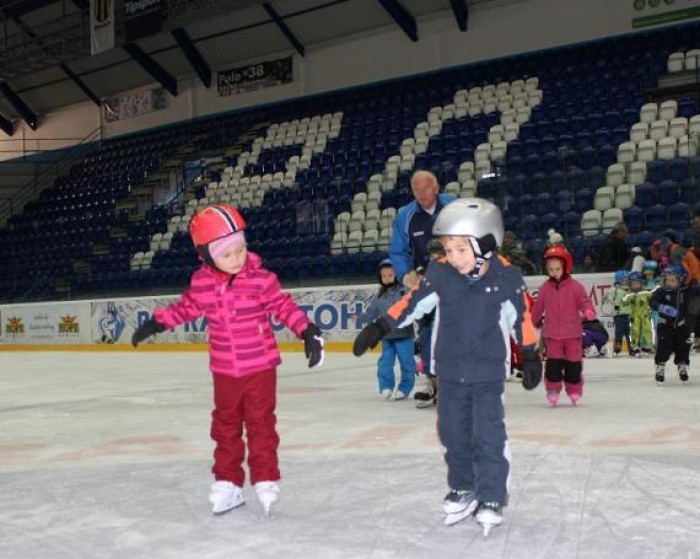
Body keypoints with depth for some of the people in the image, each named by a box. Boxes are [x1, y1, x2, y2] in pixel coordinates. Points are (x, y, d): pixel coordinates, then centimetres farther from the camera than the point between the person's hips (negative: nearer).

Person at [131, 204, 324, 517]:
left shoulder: (260, 279, -15)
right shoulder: (201, 283, -5)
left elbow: (283, 306, -10)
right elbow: (186, 308, 11)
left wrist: (308, 332, -18)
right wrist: (156, 323, 12)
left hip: (260, 367, -3)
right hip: (224, 371, 3)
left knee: (261, 423, 5)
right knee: (225, 426, 13)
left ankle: (265, 480, 18)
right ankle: (227, 483, 25)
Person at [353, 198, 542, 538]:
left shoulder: (506, 277, -14)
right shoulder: (440, 273, -10)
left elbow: (521, 317, -3)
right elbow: (412, 302, -1)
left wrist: (531, 357, 3)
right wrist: (379, 328, -2)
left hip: (488, 371, -3)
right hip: (450, 370, 3)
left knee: (488, 436, -2)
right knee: (453, 433, 12)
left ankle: (491, 498, 12)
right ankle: (463, 489, 30)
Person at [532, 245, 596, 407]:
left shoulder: (575, 287, -6)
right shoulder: (545, 288, 3)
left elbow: (584, 301, -11)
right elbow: (538, 308, 12)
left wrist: (589, 311, -32)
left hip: (572, 333, -1)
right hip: (552, 334, 1)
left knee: (573, 363, 6)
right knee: (553, 362, -4)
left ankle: (574, 392, 22)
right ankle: (553, 391, 8)